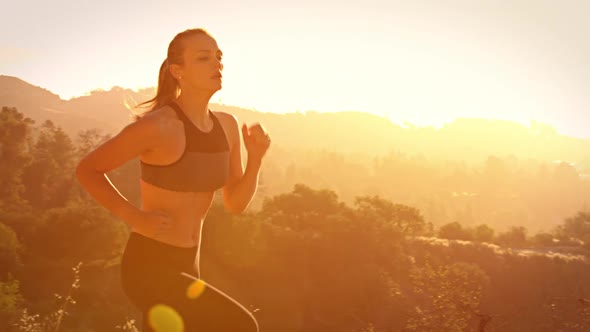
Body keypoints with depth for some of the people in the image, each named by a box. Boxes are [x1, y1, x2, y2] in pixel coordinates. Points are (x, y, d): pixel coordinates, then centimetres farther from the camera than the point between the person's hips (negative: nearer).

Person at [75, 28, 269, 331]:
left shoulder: (227, 125, 3)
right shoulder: (157, 125, -20)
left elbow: (236, 203, 7)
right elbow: (86, 170, -10)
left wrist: (256, 157, -9)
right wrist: (137, 219, -17)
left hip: (184, 266, 8)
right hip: (149, 268, -8)